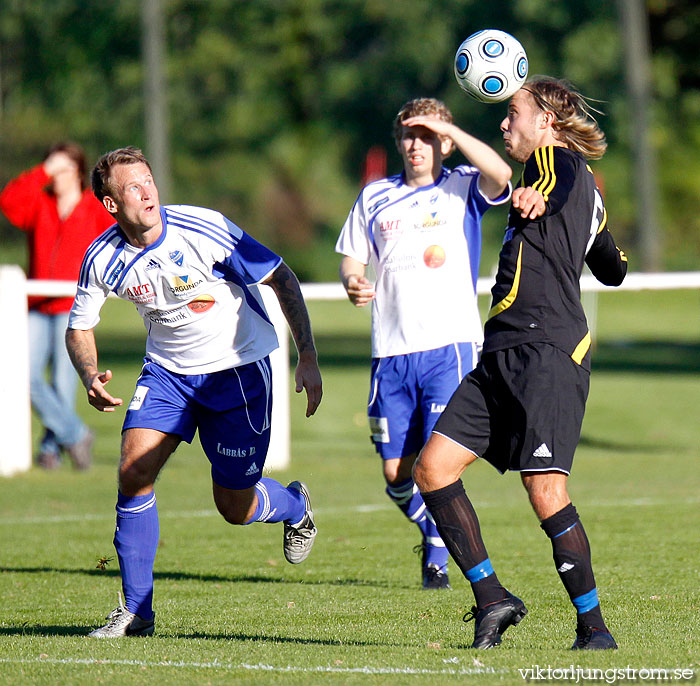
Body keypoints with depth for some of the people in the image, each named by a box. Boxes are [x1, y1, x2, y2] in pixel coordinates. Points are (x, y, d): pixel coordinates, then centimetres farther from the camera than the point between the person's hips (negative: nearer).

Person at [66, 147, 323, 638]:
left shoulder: (205, 229, -23)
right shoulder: (104, 259, -12)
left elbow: (282, 278, -14)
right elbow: (79, 327, 4)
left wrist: (308, 356, -17)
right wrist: (91, 378, -16)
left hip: (239, 368, -3)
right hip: (168, 371, 3)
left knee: (235, 507, -1)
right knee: (134, 471, -16)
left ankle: (295, 506, 37)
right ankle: (136, 610, -5)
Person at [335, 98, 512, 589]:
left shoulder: (463, 188, 4)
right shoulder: (375, 197, 14)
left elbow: (500, 175, -18)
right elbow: (352, 259, 19)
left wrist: (449, 129, -14)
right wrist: (353, 283, -4)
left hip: (450, 345, -3)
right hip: (391, 350, 3)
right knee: (396, 472, 2)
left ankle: (438, 558, 6)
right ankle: (431, 532, 30)